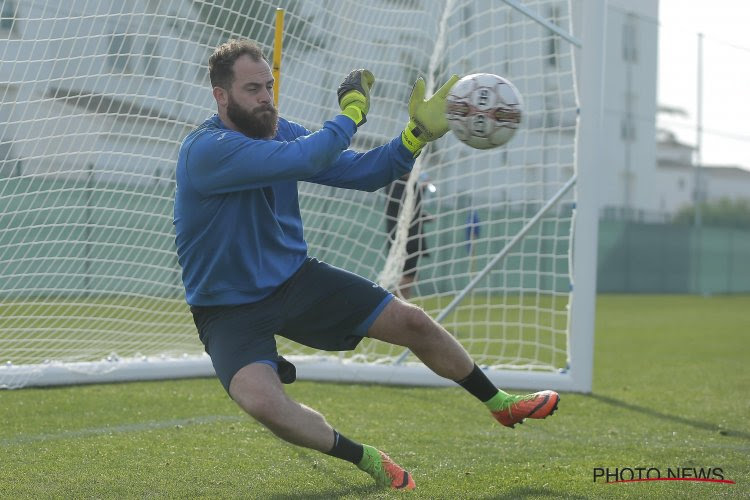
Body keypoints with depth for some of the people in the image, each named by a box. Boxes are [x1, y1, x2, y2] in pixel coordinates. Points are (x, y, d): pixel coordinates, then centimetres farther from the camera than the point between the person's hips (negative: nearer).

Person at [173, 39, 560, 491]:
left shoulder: (279, 132, 0)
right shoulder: (205, 150, -26)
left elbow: (361, 172, 2)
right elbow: (305, 159, -35)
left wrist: (419, 134, -13)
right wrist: (352, 112, -19)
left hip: (295, 279, 7)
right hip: (229, 310, -6)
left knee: (413, 322, 2)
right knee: (262, 402, -34)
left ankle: (501, 403, 28)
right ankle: (365, 458, -8)